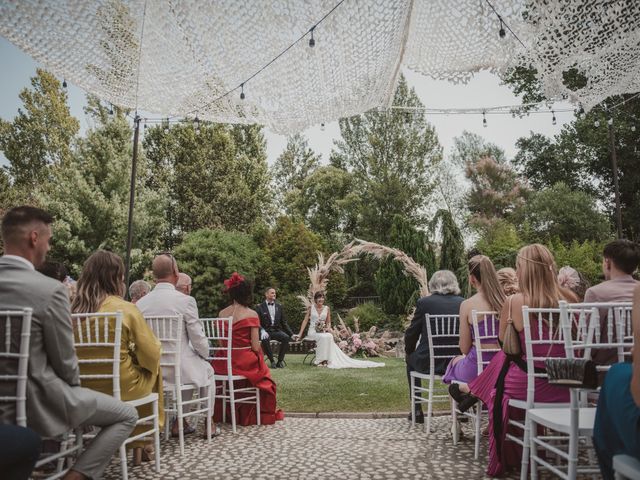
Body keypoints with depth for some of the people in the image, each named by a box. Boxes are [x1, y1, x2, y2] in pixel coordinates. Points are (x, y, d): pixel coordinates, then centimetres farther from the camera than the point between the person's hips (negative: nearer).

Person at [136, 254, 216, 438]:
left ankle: (180, 421, 37)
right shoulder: (186, 300, -17)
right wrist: (205, 355, 10)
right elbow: (198, 339, -11)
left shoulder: (141, 303, -3)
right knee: (207, 370, 27)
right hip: (178, 369, -5)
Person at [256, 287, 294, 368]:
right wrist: (262, 331, -24)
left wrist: (292, 334, 3)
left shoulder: (279, 306, 14)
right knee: (265, 339, -36)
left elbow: (284, 322, 14)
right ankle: (272, 361, -19)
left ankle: (280, 360, -15)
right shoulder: (259, 307, 3)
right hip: (266, 331, -3)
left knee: (286, 337, -28)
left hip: (276, 330, 3)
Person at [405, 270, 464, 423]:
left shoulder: (424, 302, -7)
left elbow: (411, 334, -1)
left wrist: (409, 351, 19)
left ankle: (417, 411, 29)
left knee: (411, 360, 30)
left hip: (429, 363, -2)